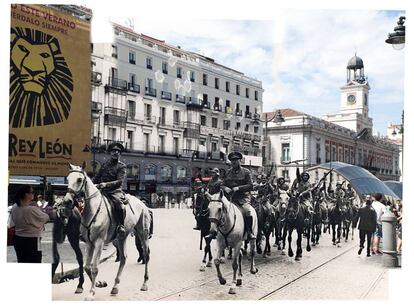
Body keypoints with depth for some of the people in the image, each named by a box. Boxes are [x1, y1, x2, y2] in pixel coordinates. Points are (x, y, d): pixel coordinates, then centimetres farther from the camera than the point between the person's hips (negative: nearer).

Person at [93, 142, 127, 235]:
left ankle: (121, 225, -25)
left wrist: (106, 184, -23)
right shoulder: (105, 165, 19)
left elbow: (119, 181, -9)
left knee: (119, 203, -34)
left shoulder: (122, 166, 4)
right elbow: (97, 177, 21)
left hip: (115, 191, -5)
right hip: (102, 191, 5)